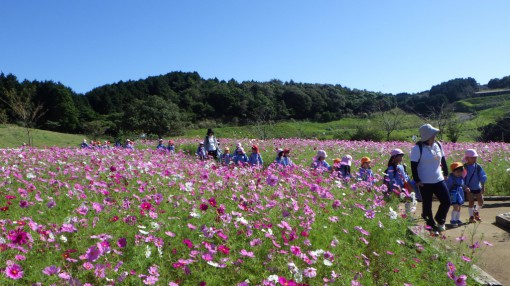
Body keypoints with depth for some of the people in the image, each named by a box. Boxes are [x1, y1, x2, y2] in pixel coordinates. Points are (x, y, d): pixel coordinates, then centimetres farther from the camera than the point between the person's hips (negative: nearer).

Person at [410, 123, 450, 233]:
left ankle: (439, 220, 28)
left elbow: (443, 160, 18)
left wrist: (446, 173, 20)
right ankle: (431, 226, 19)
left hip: (439, 180, 6)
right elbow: (413, 165, -12)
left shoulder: (438, 145, 6)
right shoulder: (418, 148, -13)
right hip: (425, 182, -5)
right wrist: (417, 180, -16)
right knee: (427, 206, 5)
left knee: (447, 201, 5)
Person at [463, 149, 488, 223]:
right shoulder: (464, 167, -12)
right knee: (471, 202, -9)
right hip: (469, 189, -4)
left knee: (481, 201, 1)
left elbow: (482, 177, 3)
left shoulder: (478, 167, -3)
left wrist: (483, 187, -2)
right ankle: (471, 216, 9)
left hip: (477, 188, 4)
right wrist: (465, 187, -18)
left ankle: (476, 212, 30)